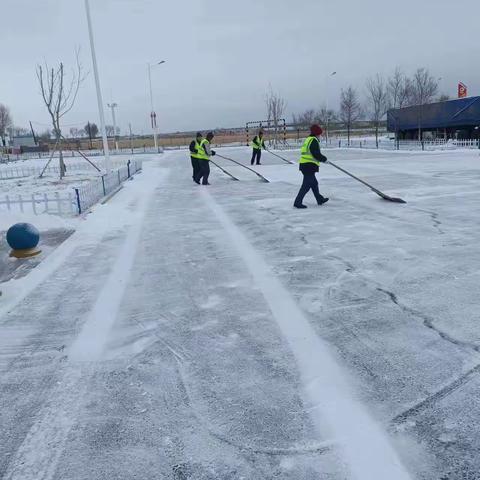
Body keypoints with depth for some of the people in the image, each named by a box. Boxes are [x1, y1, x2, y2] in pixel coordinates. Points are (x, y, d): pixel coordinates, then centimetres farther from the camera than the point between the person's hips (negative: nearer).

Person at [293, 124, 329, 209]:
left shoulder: (308, 139, 17)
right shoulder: (314, 140, -13)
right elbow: (316, 154, -19)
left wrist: (321, 158, 20)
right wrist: (324, 159, -2)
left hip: (304, 164, 10)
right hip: (309, 166, -10)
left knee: (314, 183, 20)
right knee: (307, 185, -6)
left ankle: (320, 199, 33)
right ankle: (298, 202, -6)